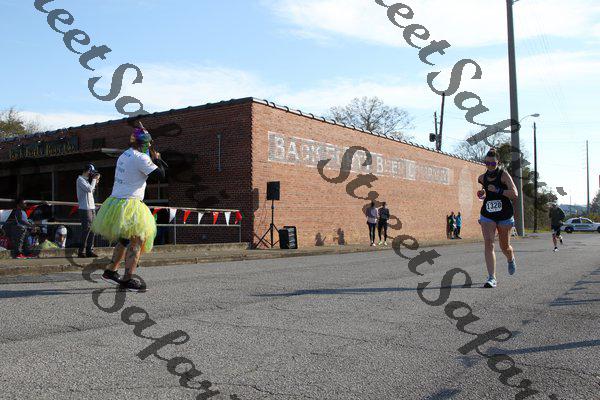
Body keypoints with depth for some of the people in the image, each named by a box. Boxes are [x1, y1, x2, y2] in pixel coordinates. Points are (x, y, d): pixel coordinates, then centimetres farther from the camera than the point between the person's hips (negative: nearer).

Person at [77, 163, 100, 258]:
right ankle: (81, 251, -5)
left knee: (92, 229, 6)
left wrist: (95, 182, 13)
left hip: (92, 208, 9)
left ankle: (90, 250, 9)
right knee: (86, 229, -10)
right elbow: (89, 189, -17)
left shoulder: (87, 180, 20)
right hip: (85, 209, -9)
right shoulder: (80, 179, -6)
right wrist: (94, 179, -5)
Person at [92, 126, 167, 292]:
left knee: (125, 240, 21)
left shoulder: (124, 155, 16)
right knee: (137, 241, -8)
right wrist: (156, 159, 2)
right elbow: (160, 174, -15)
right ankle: (127, 280, -13)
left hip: (115, 202, 10)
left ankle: (110, 271, 27)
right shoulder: (141, 158, -12)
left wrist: (154, 160, 19)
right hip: (129, 205, -10)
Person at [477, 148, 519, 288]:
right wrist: (482, 194, 4)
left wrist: (497, 190, -25)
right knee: (488, 244, -14)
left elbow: (514, 194, -17)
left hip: (505, 215, -2)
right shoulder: (482, 178, 5)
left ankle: (511, 260, 48)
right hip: (487, 215, 3)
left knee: (505, 247, 11)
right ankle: (491, 278, -16)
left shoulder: (504, 175, -8)